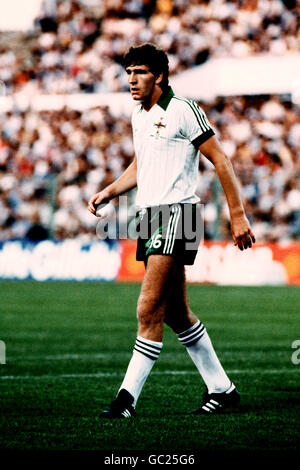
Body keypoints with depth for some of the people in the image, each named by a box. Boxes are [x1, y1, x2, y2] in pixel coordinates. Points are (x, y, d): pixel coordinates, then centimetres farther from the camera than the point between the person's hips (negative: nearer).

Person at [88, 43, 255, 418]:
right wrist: (110, 191, 11)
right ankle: (221, 389, 22)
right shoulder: (138, 115, 14)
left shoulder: (183, 111, -9)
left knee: (149, 310, -14)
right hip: (149, 217, 9)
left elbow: (220, 160, -8)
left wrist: (237, 215, -10)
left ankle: (128, 397, -13)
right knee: (176, 313, 11)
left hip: (177, 213, -9)